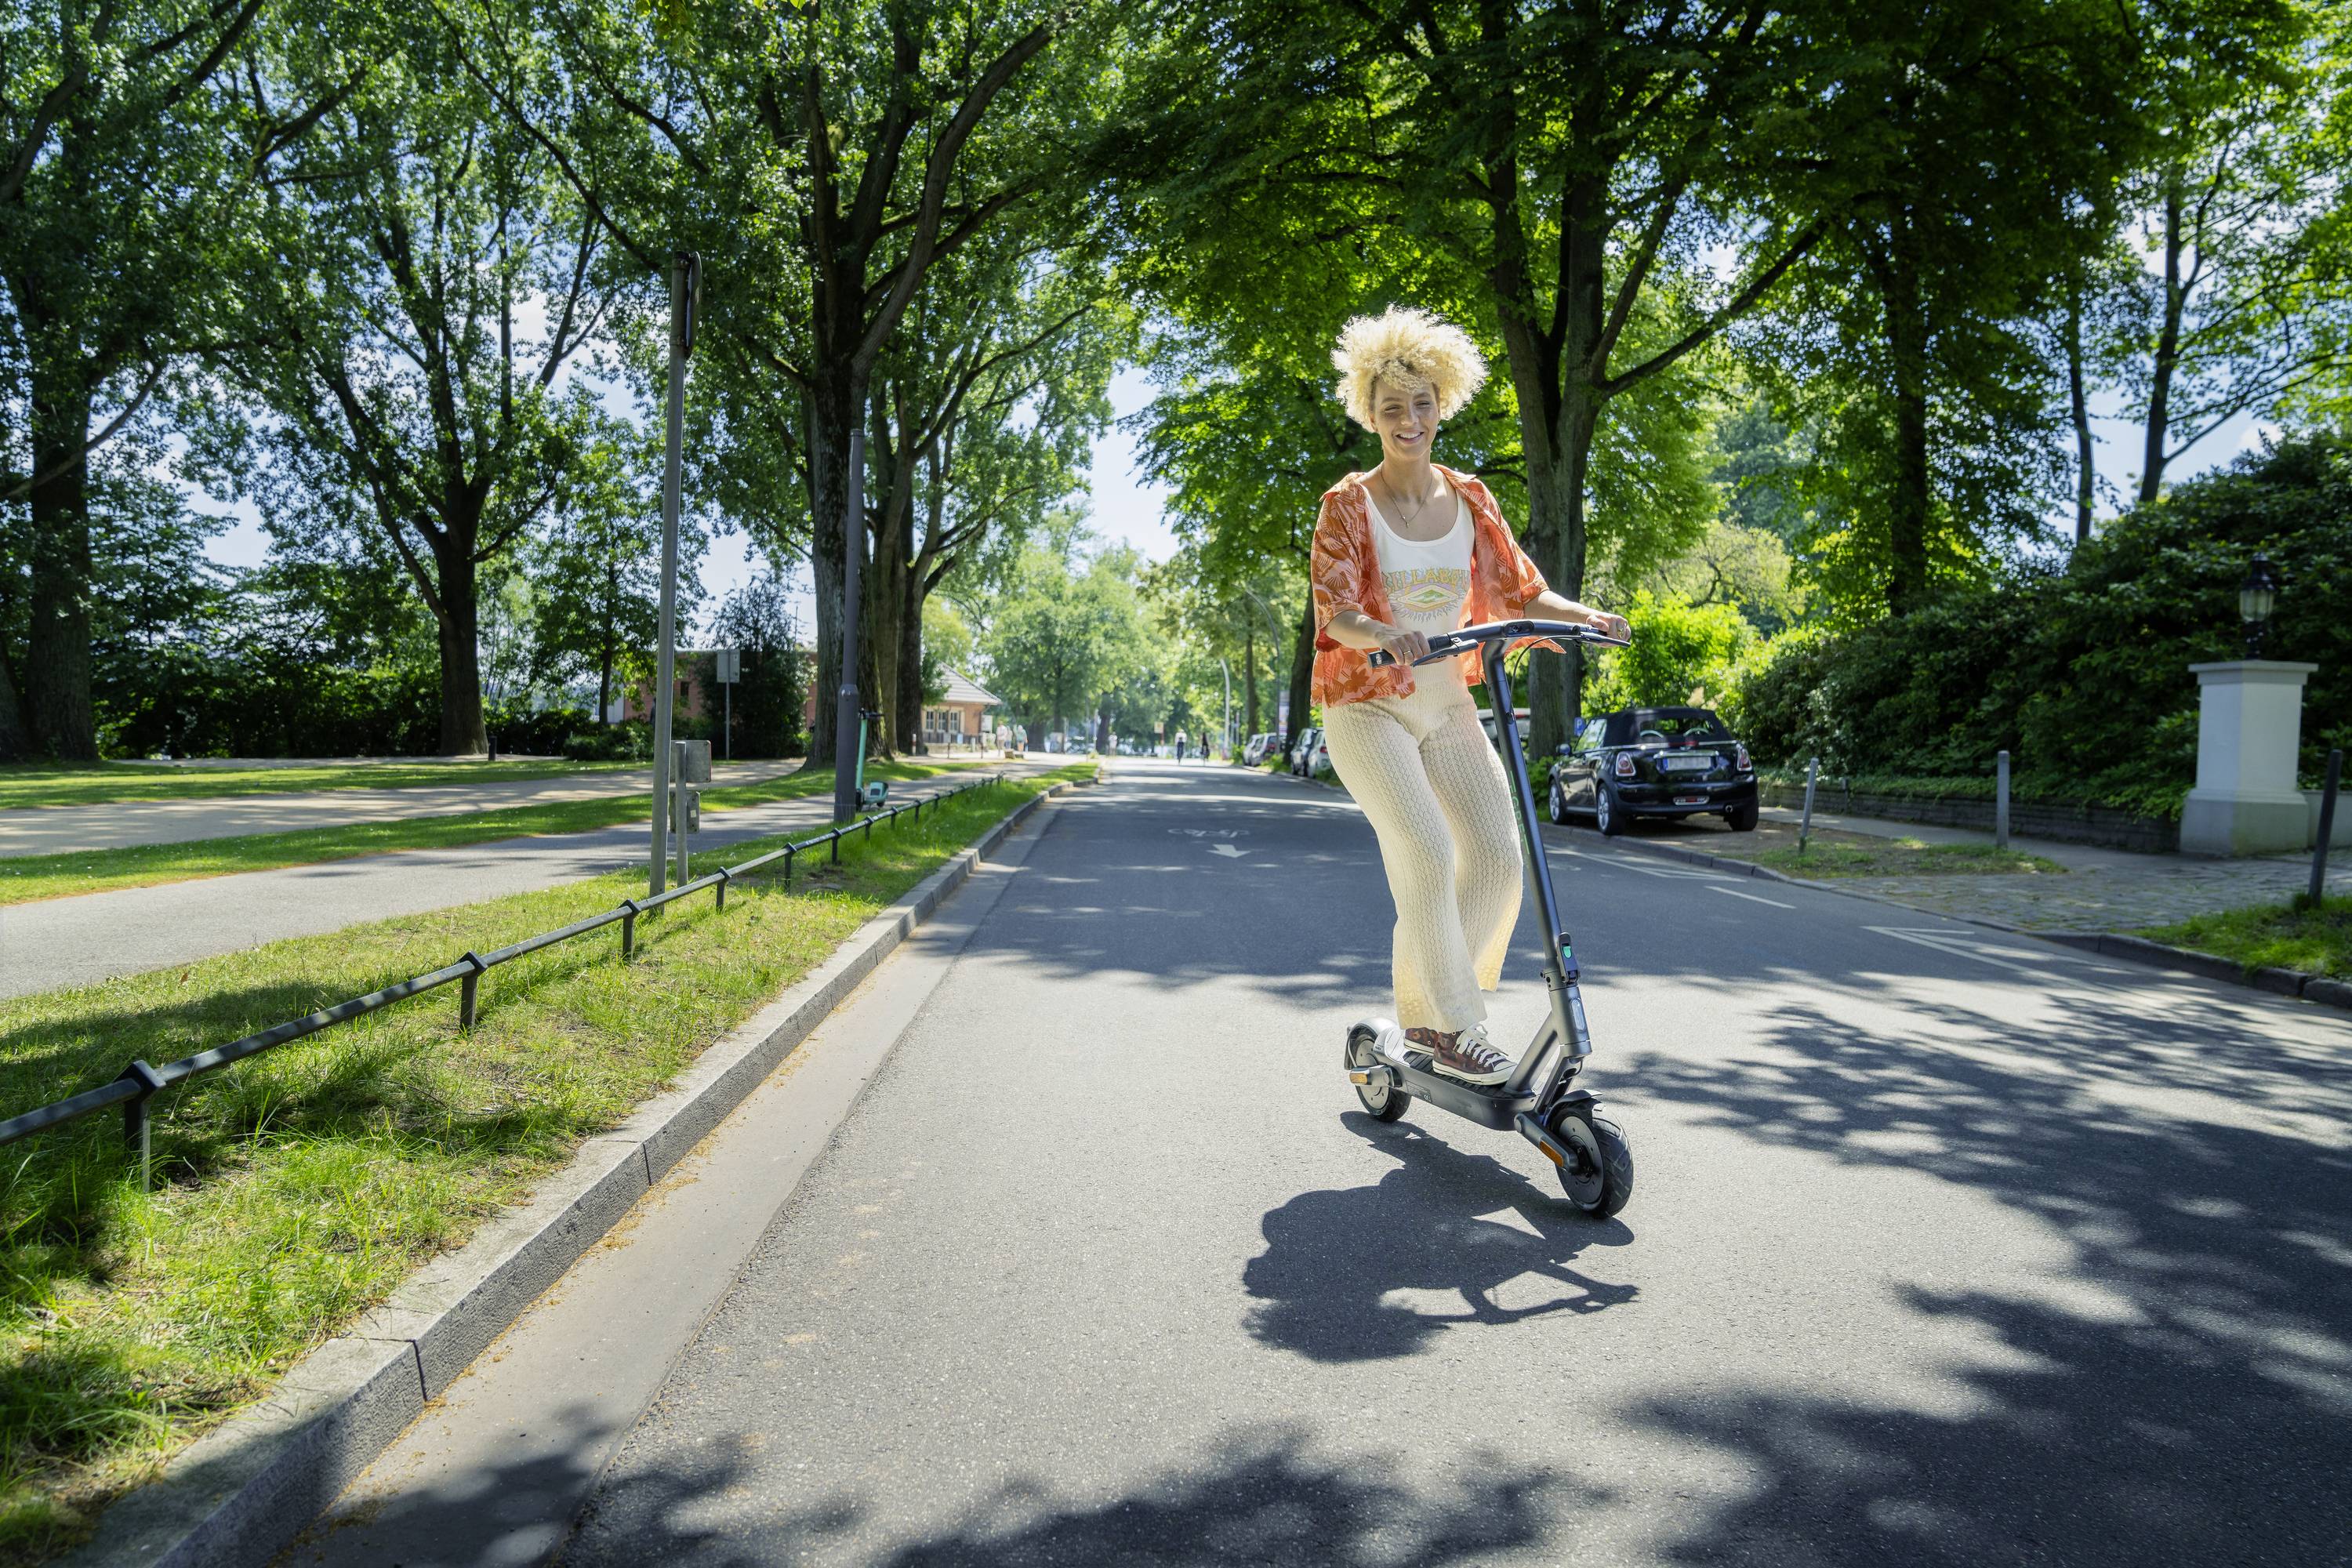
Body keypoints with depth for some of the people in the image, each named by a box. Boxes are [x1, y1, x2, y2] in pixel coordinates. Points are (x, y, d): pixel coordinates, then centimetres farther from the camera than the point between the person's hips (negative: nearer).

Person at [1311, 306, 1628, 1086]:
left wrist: (1582, 615, -14)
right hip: (1366, 706, -5)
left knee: (1498, 854, -9)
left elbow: (1519, 589, 6)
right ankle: (1456, 1029, -9)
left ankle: (1423, 1008, 9)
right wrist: (1385, 634, -39)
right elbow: (1335, 611, -18)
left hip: (1448, 707, 5)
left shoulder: (1469, 498, 7)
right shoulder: (1348, 503, -7)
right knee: (1427, 852, -23)